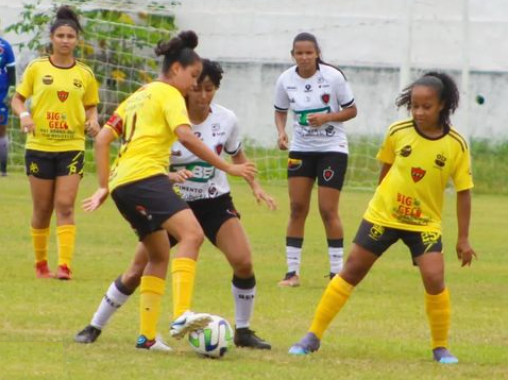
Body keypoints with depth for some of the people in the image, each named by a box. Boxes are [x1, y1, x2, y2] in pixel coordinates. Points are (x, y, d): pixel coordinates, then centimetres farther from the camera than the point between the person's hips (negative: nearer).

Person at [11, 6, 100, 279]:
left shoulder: (84, 74, 5)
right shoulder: (36, 68, 1)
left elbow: (91, 106, 14)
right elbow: (18, 98, 7)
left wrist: (92, 122, -7)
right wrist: (24, 115, -13)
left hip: (72, 147, 0)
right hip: (39, 146, 0)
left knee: (65, 207, -11)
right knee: (42, 209, 6)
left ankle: (65, 265, -16)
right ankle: (41, 264, 19)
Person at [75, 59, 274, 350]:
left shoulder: (226, 120, -7)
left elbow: (237, 154, 13)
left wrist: (255, 186, 3)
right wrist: (170, 176, -34)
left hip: (216, 202, 2)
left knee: (243, 262, -18)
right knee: (137, 271, -1)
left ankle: (243, 331, 0)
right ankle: (95, 327, 16)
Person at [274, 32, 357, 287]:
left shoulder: (333, 77, -13)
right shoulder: (286, 80, -5)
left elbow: (351, 110, -5)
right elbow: (280, 111, 10)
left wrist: (326, 117, -22)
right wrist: (281, 132, -9)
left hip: (332, 148, -3)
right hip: (301, 150, 3)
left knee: (328, 211, -6)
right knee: (297, 208, 0)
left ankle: (337, 271, 3)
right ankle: (292, 271, 5)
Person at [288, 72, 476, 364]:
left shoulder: (456, 145, -13)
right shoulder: (398, 132, -10)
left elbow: (464, 192, -5)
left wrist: (463, 238, -4)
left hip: (425, 223, -1)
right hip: (382, 216, 1)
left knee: (434, 279, -18)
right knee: (351, 273, 3)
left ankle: (441, 348, 1)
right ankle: (313, 337, 12)